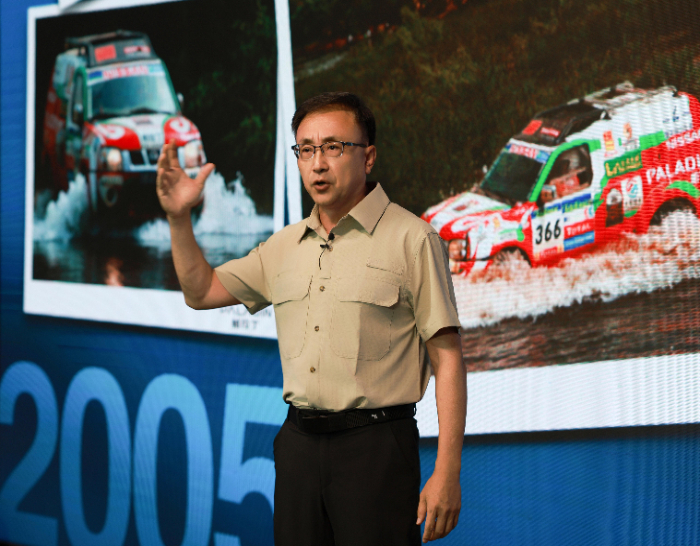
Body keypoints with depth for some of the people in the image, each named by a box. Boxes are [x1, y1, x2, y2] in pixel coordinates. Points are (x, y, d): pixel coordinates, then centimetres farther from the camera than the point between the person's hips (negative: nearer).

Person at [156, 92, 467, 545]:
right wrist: (179, 218, 6)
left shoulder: (411, 239, -4)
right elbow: (201, 291, 22)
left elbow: (447, 358, -8)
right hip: (299, 443, 5)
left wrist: (447, 473, -14)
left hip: (375, 444, -5)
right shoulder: (285, 246, 13)